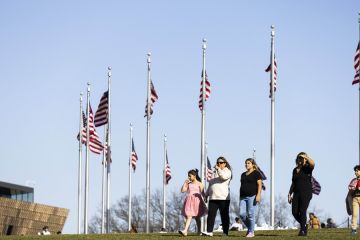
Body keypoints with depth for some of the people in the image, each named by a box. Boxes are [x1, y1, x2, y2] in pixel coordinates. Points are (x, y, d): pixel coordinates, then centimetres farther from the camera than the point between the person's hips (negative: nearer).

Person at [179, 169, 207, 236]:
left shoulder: (199, 184, 2)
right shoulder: (188, 184, 12)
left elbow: (202, 193, -2)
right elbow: (182, 190, 5)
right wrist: (185, 182, 2)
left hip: (197, 200, -3)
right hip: (189, 200, 3)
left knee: (197, 217, 3)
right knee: (188, 215, -7)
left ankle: (199, 231, 10)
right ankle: (185, 231, -11)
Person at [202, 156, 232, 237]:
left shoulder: (227, 171, 2)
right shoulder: (215, 172, 22)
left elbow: (224, 176, -22)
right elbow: (210, 184, 27)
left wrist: (218, 169, -16)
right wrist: (207, 194, 23)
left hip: (223, 198, -6)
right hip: (213, 197, 6)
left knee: (224, 215, -1)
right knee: (211, 214, -4)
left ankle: (225, 232, 3)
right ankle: (209, 231, -7)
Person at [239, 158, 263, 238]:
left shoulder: (256, 173, 0)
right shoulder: (243, 174, 20)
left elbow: (259, 184, -6)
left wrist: (258, 195, -16)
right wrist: (240, 197, 20)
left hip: (252, 196, -6)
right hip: (243, 197, 6)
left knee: (250, 214, -7)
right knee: (242, 214, -4)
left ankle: (251, 232, 1)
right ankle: (249, 228, 15)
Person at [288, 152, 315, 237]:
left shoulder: (307, 168, -1)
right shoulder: (295, 170, 16)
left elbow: (312, 164, -27)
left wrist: (306, 157, -22)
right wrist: (290, 194, 15)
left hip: (306, 193, -6)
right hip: (296, 193, 6)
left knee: (302, 211, -12)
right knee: (294, 212, -2)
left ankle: (303, 230, -3)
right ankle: (303, 225, 20)